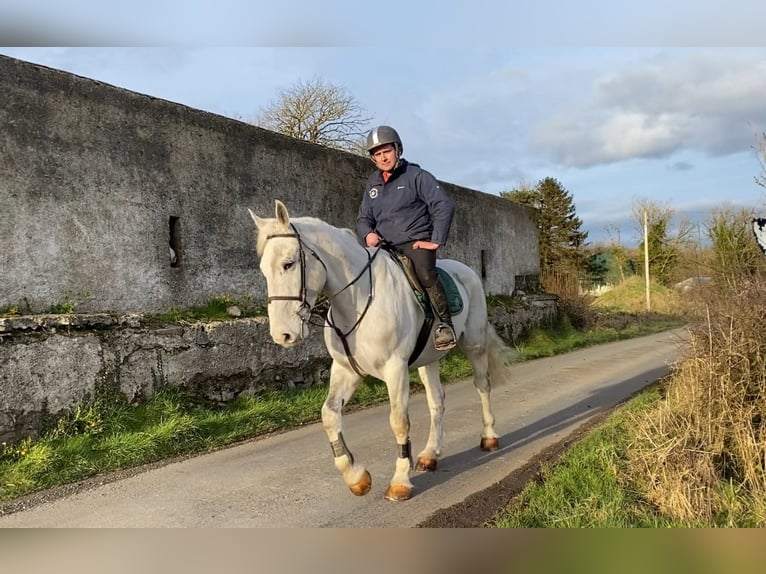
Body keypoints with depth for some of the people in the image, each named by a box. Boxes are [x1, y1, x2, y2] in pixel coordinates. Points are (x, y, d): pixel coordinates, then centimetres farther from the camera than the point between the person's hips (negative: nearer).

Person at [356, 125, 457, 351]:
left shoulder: (417, 176, 0)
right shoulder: (372, 184, 17)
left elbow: (444, 206, -7)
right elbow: (363, 218, 20)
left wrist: (435, 241, -14)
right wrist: (367, 233, -4)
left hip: (416, 242, -5)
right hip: (385, 246, 6)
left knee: (425, 272, -34)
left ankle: (444, 323, -21)